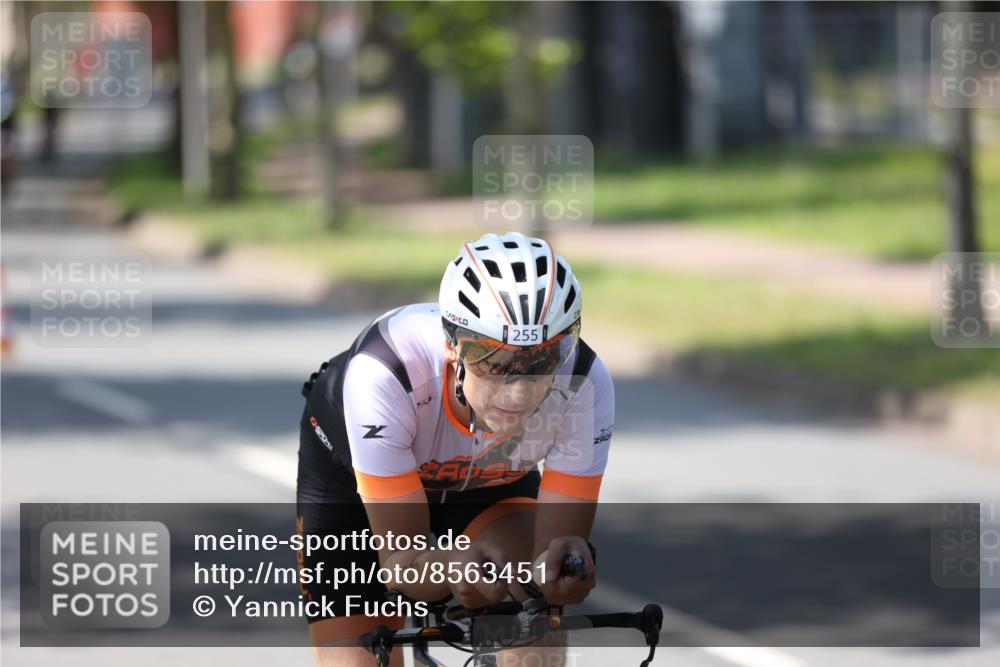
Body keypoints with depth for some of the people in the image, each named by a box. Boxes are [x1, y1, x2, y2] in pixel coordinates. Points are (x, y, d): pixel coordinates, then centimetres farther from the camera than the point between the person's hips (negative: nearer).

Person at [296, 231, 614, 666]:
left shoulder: (583, 385, -36)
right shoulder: (382, 373, -42)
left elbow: (562, 538, -31)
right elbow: (400, 558, -38)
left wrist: (562, 565, -57)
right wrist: (453, 568, -62)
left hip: (486, 477, 2)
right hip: (349, 469, -2)